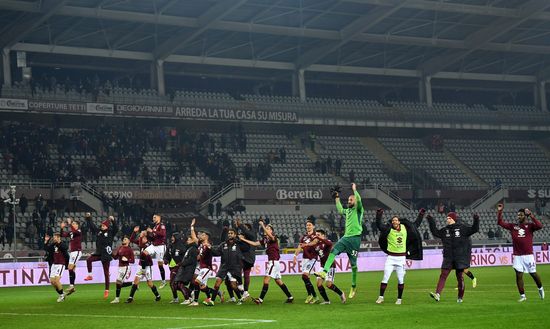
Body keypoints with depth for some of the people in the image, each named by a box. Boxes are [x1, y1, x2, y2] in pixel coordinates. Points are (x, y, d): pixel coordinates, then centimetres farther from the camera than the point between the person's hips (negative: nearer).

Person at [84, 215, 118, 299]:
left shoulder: (111, 232, -4)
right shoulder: (98, 231, 9)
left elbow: (116, 228, -22)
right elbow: (91, 225, 18)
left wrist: (113, 220, -34)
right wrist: (88, 218, 14)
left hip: (106, 255, -5)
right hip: (98, 253, 5)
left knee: (106, 273, 1)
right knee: (89, 260, -24)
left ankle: (106, 290, 7)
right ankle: (90, 275, -8)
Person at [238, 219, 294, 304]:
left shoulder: (274, 238, -9)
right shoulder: (265, 239, 15)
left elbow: (270, 236, -33)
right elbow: (255, 243, 18)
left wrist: (263, 226, -35)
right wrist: (244, 240, 18)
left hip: (274, 261, -9)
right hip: (271, 261, 9)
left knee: (266, 279, -13)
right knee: (278, 281, 12)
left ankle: (260, 299, -16)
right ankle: (290, 297, 17)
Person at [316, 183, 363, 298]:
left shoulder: (358, 209, -3)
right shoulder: (348, 210, 18)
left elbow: (359, 200, -23)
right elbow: (340, 210, 39)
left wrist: (355, 190, -16)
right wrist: (337, 199, 38)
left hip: (355, 238, -7)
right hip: (346, 237, 7)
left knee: (353, 263, -1)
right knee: (333, 251, -14)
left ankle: (354, 286, 9)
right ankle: (324, 272, -24)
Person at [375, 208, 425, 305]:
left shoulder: (405, 228, 7)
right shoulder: (388, 229, -3)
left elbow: (416, 224, 20)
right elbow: (379, 225, -15)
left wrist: (421, 215, 20)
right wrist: (379, 214, -25)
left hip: (401, 258, 2)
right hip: (391, 258, -2)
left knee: (401, 280, 5)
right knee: (385, 278, -5)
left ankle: (399, 299, 16)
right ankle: (381, 297, 4)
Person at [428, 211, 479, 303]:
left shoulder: (462, 228, -2)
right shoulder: (445, 230, 10)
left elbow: (474, 229, -9)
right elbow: (435, 233, 20)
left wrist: (476, 221, -23)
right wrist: (431, 222, 17)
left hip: (460, 257, -3)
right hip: (448, 258, 3)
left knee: (460, 277, 5)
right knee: (443, 275, -10)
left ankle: (460, 297, 18)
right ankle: (437, 294, -20)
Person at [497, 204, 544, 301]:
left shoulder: (530, 226, 1)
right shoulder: (513, 226, 9)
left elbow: (539, 226, -18)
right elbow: (500, 222, 10)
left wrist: (531, 215, -23)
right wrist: (499, 211, -1)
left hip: (528, 255, -2)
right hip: (517, 256, 2)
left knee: (533, 273, 8)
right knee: (519, 275, -2)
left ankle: (540, 288, 35)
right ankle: (522, 296, 6)